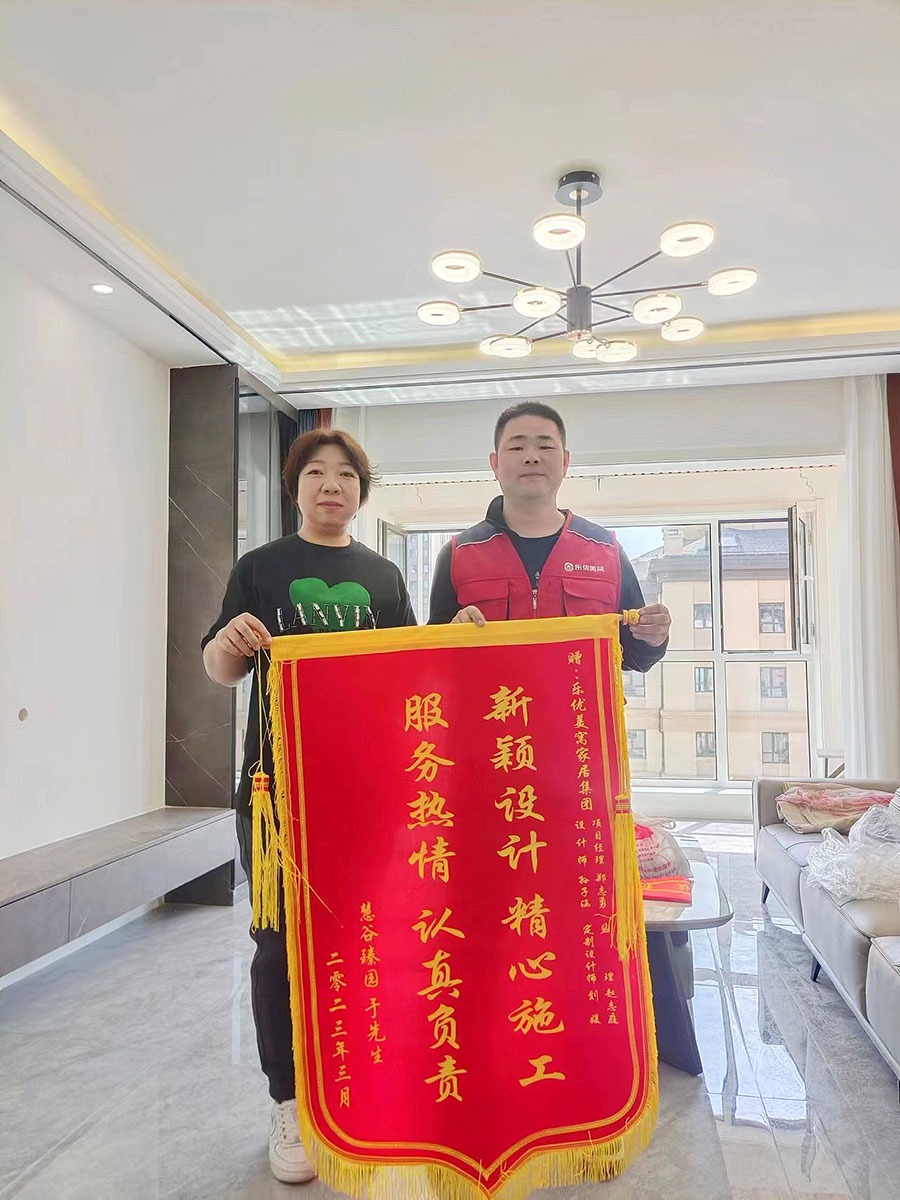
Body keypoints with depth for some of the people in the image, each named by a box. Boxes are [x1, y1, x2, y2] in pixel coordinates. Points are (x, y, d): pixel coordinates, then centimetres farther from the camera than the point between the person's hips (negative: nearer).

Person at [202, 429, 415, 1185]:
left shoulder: (383, 576, 12)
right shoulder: (262, 567, 5)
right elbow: (220, 671, 3)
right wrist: (228, 641, -19)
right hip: (279, 782, -2)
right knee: (282, 942, 3)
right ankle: (289, 1104, 20)